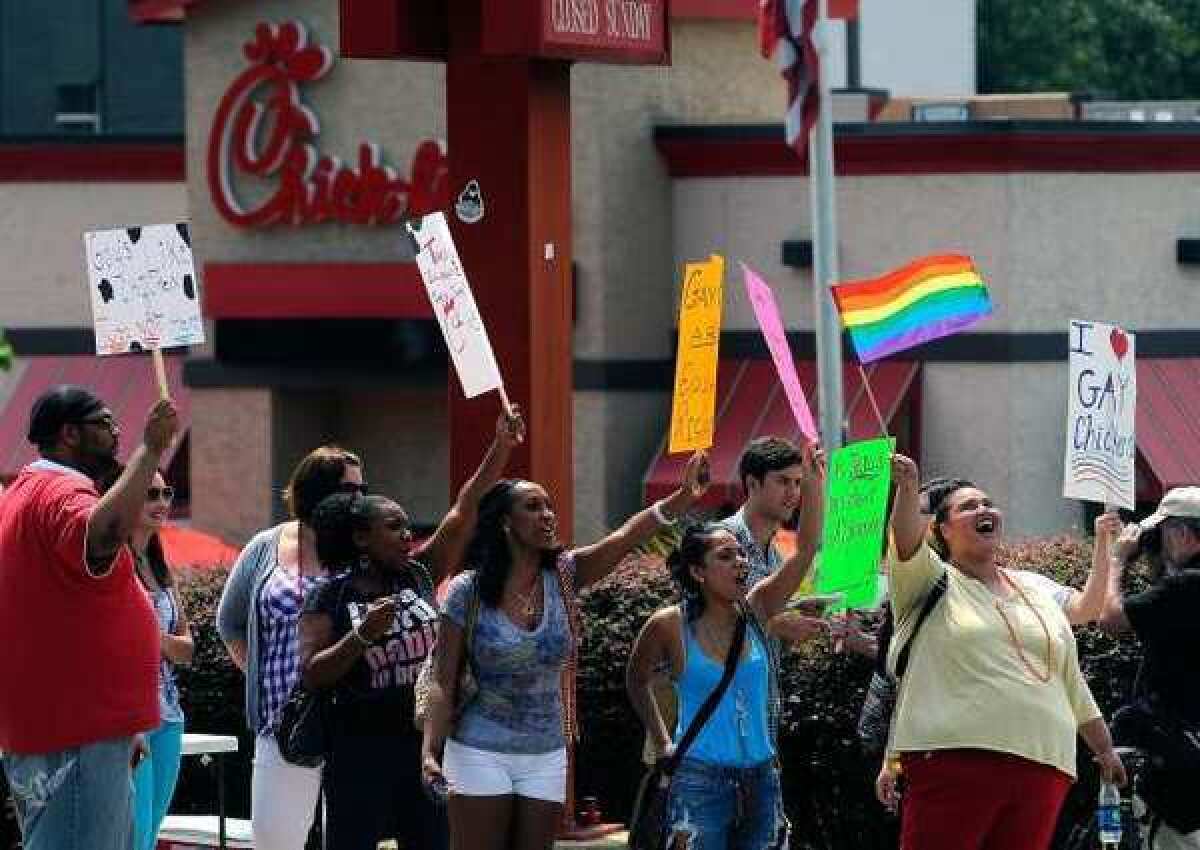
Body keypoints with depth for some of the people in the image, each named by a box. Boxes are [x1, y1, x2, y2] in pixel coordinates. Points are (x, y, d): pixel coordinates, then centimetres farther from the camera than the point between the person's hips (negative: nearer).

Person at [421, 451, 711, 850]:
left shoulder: (563, 576, -3)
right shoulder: (468, 592, -10)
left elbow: (626, 536, -19)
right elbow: (444, 682, -9)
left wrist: (684, 498, -34)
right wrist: (430, 751, -19)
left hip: (546, 757, 4)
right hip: (481, 755, -4)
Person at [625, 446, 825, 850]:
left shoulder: (755, 611, 5)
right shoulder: (670, 626, -4)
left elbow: (805, 550, -1)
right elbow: (637, 681, 14)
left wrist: (813, 484, -10)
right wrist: (663, 744, 12)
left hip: (760, 778, 4)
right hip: (700, 780, -4)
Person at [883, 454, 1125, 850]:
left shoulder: (1035, 592, 23)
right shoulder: (934, 583, 8)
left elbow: (1072, 684, 27)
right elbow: (908, 545, -15)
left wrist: (1104, 749, 27)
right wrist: (907, 489, -33)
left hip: (1042, 766, 5)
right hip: (954, 758, -5)